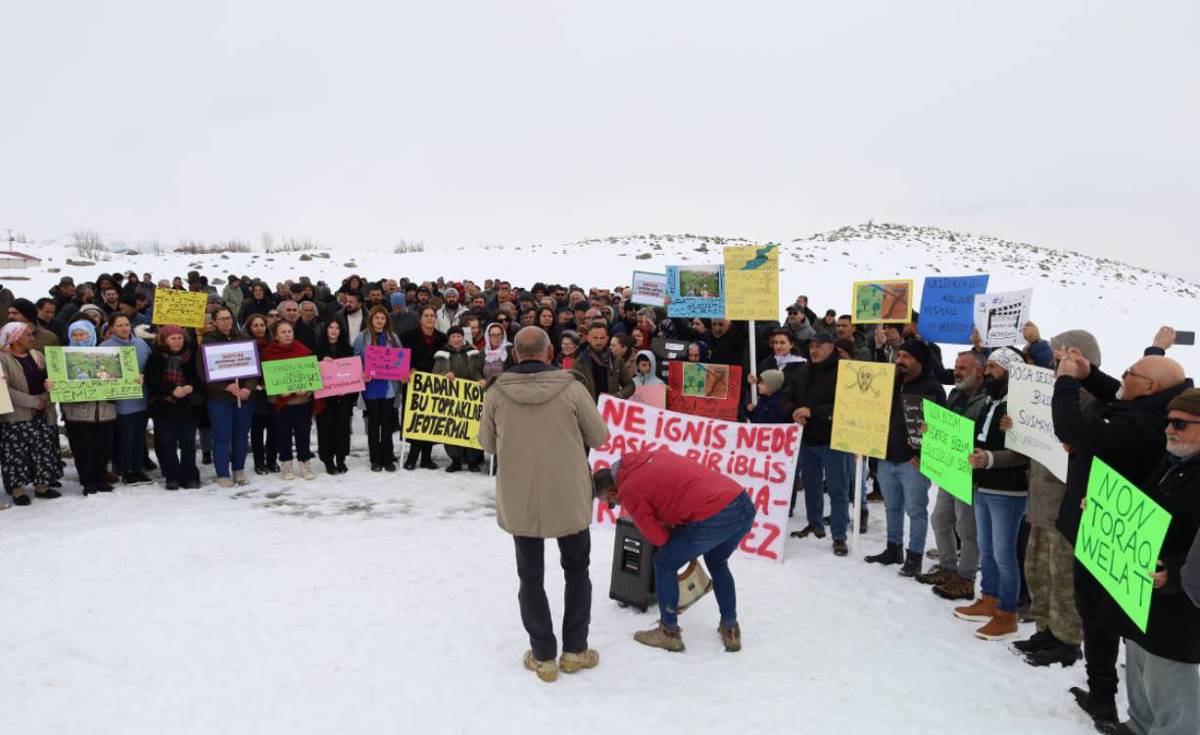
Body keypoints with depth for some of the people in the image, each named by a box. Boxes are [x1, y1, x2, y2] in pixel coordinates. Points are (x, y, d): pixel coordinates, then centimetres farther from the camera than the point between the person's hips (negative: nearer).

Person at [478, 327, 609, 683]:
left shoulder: (496, 392, -9)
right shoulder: (572, 389, -13)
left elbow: (487, 443, 5)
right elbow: (599, 437, -2)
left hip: (518, 500, 1)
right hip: (569, 497, -1)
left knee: (531, 577, 16)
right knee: (577, 571, 20)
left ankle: (543, 656, 22)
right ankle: (575, 651, 24)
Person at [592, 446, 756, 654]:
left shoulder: (628, 490, 2)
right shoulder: (653, 454, 23)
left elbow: (658, 538, 4)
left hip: (713, 518, -8)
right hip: (744, 504, 8)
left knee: (665, 564, 15)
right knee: (717, 563, 33)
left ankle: (669, 633, 22)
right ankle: (730, 630, 35)